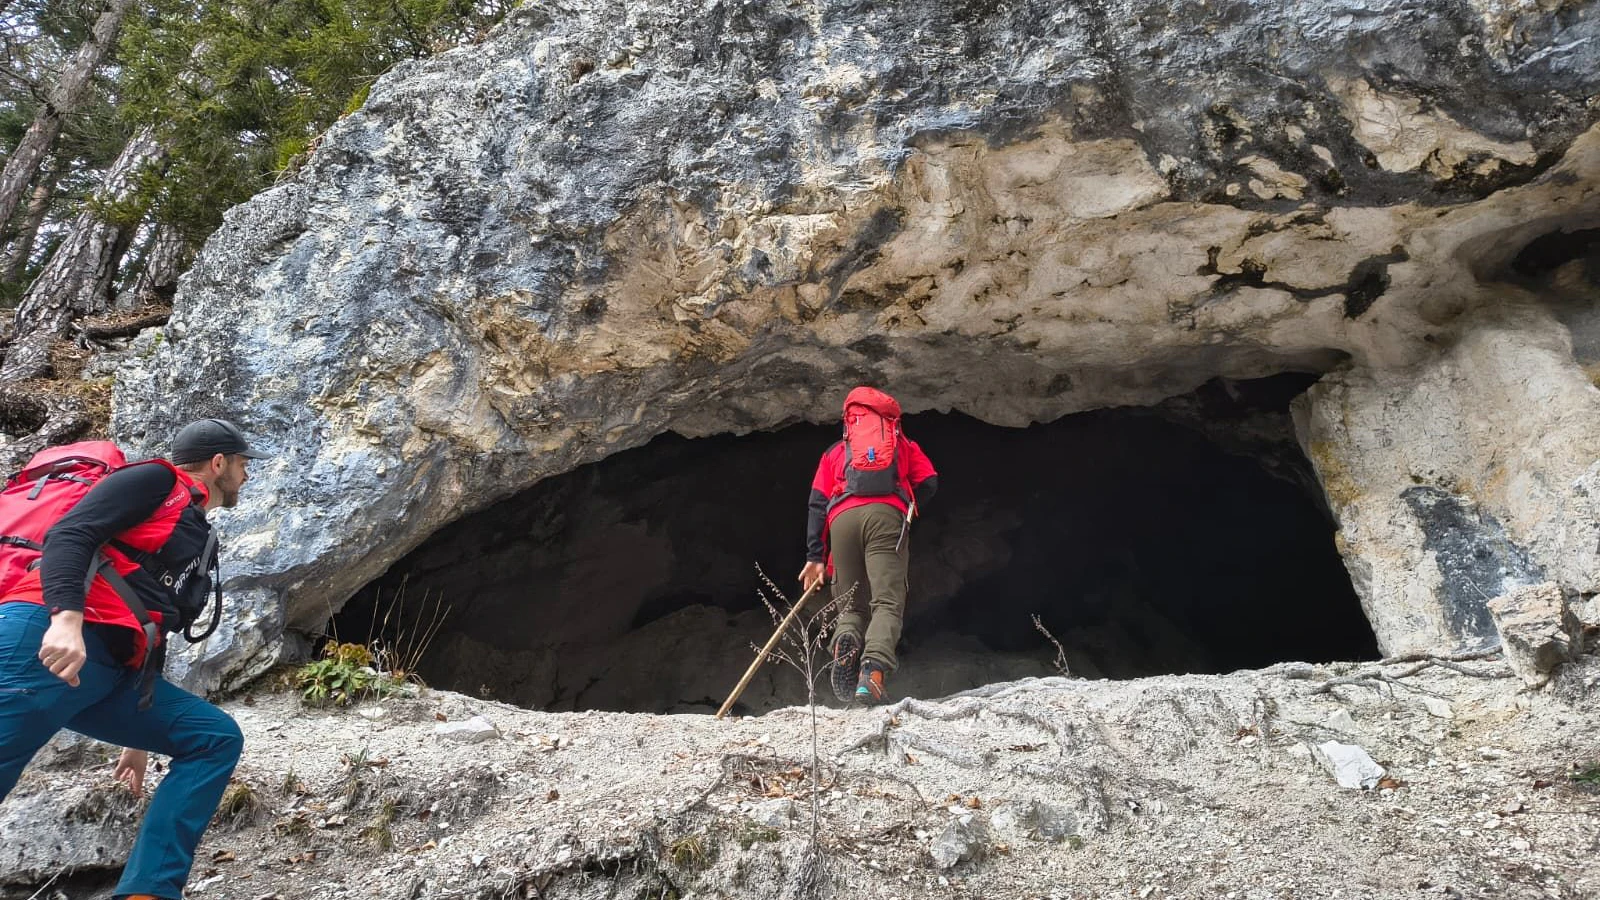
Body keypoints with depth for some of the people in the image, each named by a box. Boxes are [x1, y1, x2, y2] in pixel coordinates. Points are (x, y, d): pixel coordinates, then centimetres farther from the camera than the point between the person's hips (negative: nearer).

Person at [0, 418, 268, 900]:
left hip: (112, 670, 9)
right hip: (46, 640, -8)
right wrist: (66, 617, -28)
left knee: (218, 737, -3)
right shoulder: (156, 480, 6)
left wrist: (142, 735, 32)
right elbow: (68, 534, -10)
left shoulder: (199, 542, 30)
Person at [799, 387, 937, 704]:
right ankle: (873, 670, -35)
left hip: (842, 518, 2)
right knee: (887, 604, -10)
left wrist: (816, 556, 14)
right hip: (887, 514, -1)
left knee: (851, 608, 9)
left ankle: (846, 643, -25)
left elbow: (817, 503, 20)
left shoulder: (836, 451, 33)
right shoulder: (904, 444, 32)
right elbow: (929, 483, 15)